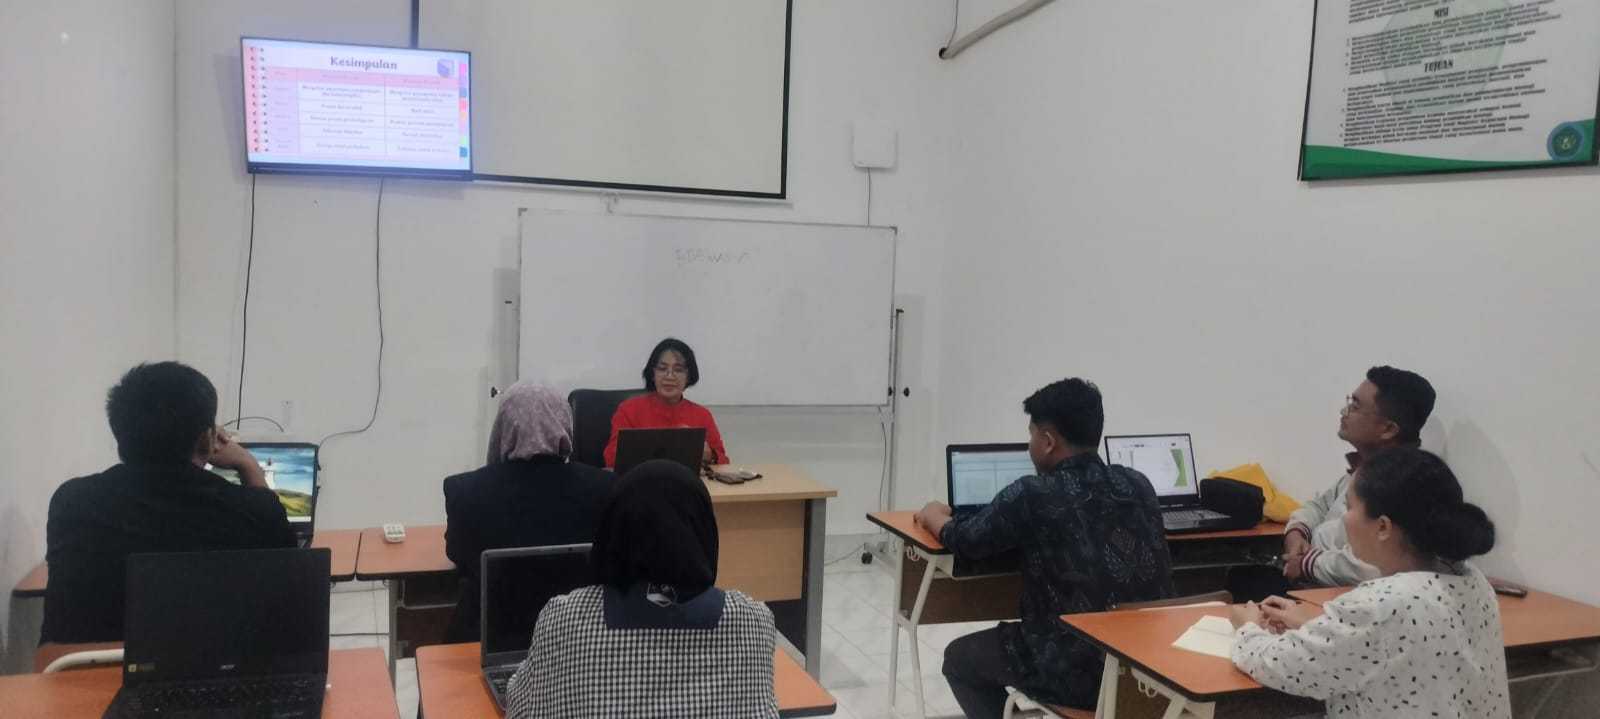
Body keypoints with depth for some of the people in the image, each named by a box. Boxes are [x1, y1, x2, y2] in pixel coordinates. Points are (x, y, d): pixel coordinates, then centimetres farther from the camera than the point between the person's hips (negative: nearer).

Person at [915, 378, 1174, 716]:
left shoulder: (1032, 496, -14)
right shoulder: (1139, 486, 2)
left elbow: (964, 541, 0)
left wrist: (933, 516, 22)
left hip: (1074, 673, -6)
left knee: (959, 658, 21)